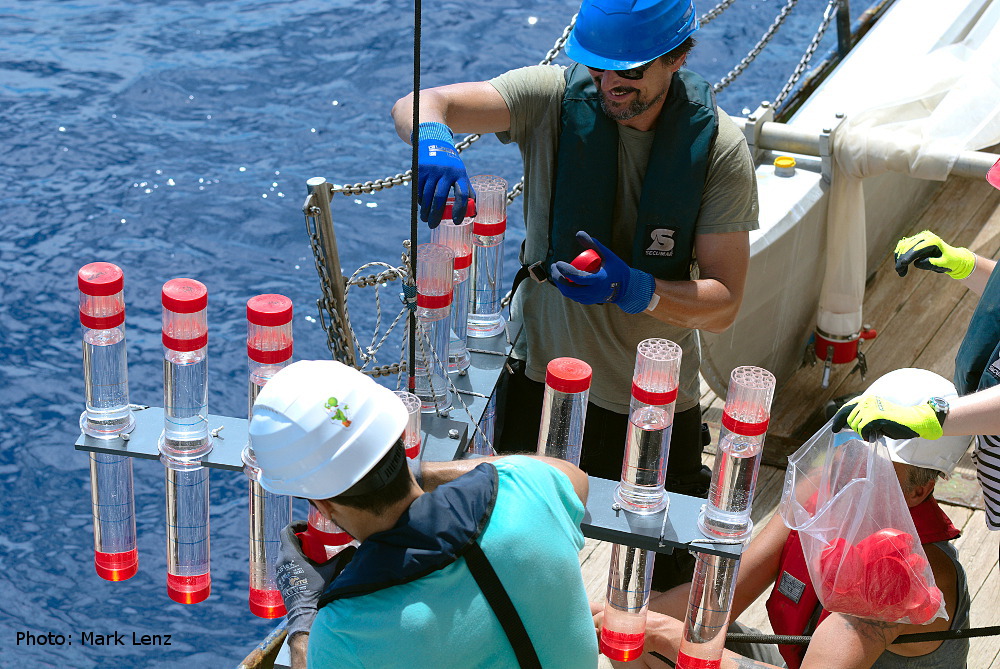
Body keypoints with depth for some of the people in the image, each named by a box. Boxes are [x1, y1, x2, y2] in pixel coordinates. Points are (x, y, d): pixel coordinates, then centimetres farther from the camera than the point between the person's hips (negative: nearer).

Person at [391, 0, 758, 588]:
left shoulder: (719, 147, -14)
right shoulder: (555, 97, -13)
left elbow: (724, 303, -14)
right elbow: (417, 105, -20)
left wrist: (637, 290, -33)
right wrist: (431, 141, -43)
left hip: (655, 400, 0)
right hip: (540, 369, 1)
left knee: (667, 582, 12)